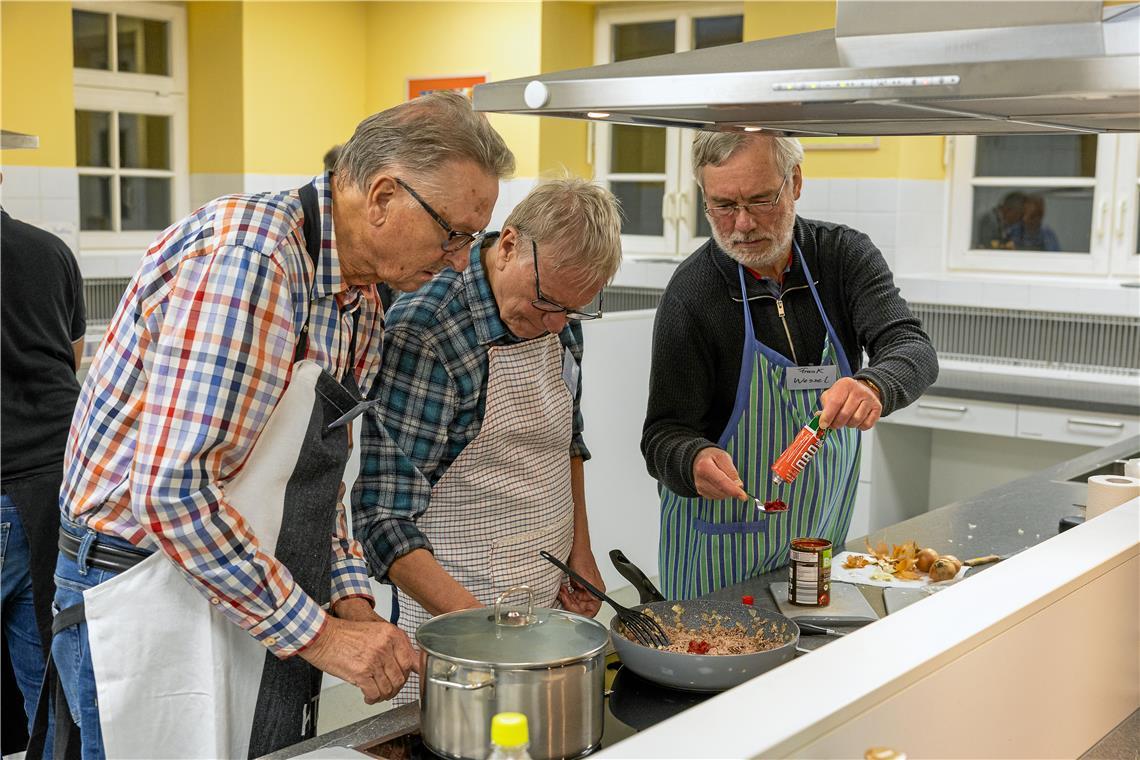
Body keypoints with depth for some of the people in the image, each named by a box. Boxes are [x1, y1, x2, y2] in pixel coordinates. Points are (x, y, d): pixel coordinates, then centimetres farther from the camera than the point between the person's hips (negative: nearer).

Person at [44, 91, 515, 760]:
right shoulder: (244, 254, -23)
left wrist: (353, 600, 0)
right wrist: (318, 632, -21)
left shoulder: (364, 303, 7)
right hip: (149, 599, -8)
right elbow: (174, 490, -27)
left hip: (262, 611, 8)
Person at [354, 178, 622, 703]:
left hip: (553, 600, 7)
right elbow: (383, 519, -23)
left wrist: (580, 549, 10)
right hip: (456, 605, -6)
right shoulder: (421, 330, -23)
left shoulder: (559, 315, 0)